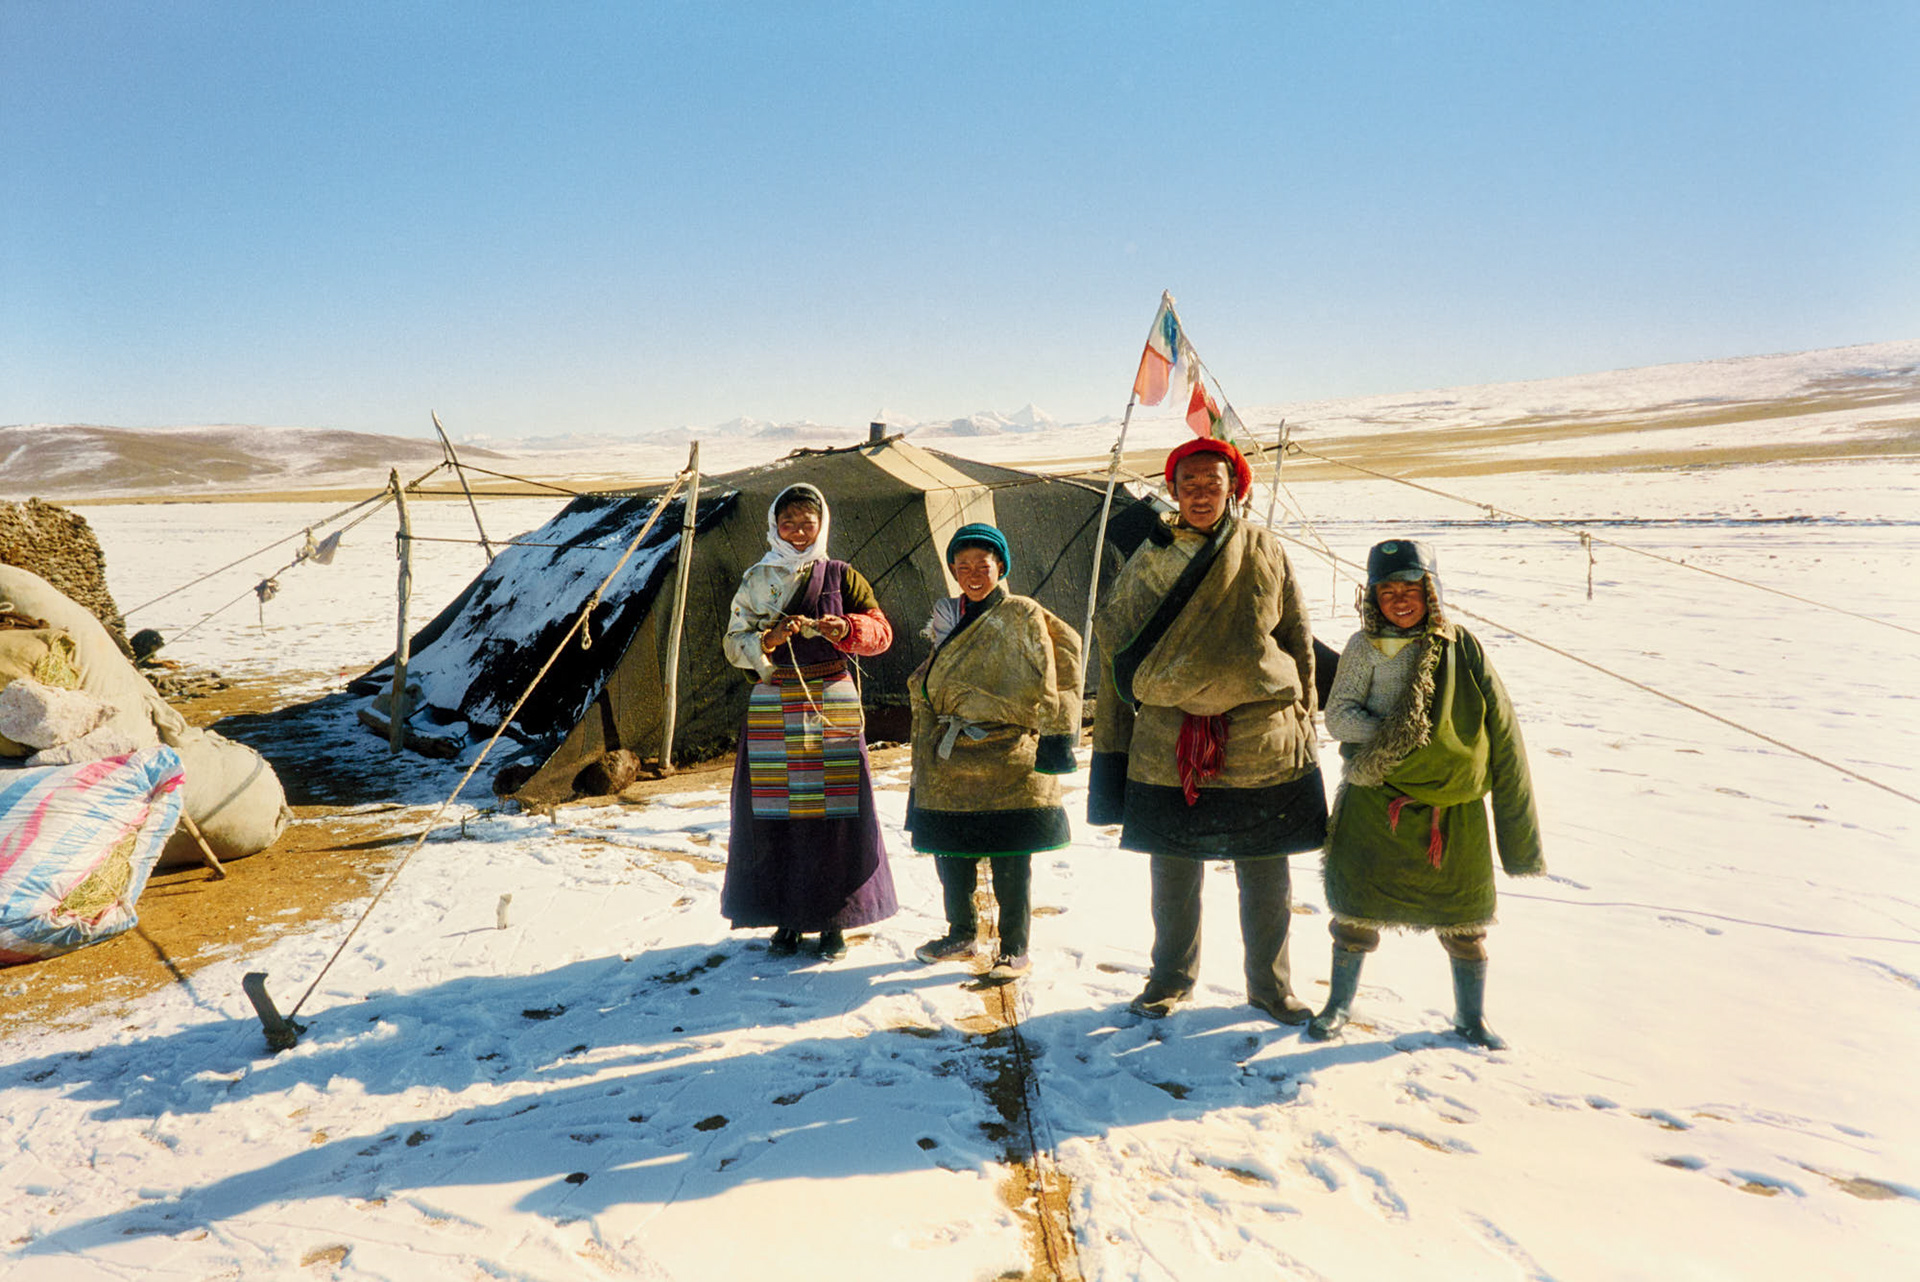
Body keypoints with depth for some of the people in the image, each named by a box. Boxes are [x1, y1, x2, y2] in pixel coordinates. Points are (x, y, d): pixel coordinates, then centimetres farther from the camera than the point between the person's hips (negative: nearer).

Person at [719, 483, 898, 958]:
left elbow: (881, 632, -1)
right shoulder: (755, 580, 9)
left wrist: (847, 629, -21)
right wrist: (770, 638, -16)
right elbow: (734, 643, 4)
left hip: (832, 705, -1)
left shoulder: (842, 577, 5)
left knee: (836, 814, -2)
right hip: (771, 709, 1)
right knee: (775, 816, 1)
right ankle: (786, 920, 13)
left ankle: (833, 919, 10)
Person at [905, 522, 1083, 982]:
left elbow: (1043, 682, -12)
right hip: (950, 763, 7)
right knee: (951, 853, 13)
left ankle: (1014, 950, 13)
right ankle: (961, 935, 31)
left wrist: (1054, 734, -19)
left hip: (1005, 759, -6)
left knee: (1009, 861, 0)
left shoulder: (1021, 616, -4)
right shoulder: (952, 620, 17)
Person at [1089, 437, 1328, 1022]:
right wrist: (1112, 745, 5)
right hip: (1167, 739, 1)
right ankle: (1172, 978, 31)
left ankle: (1270, 984, 29)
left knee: (1266, 876, 10)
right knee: (1173, 874, 11)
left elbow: (1299, 643, 8)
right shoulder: (1147, 562, 2)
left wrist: (1302, 723, 8)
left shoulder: (1265, 553, 2)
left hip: (1261, 741, 0)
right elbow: (1117, 657, 5)